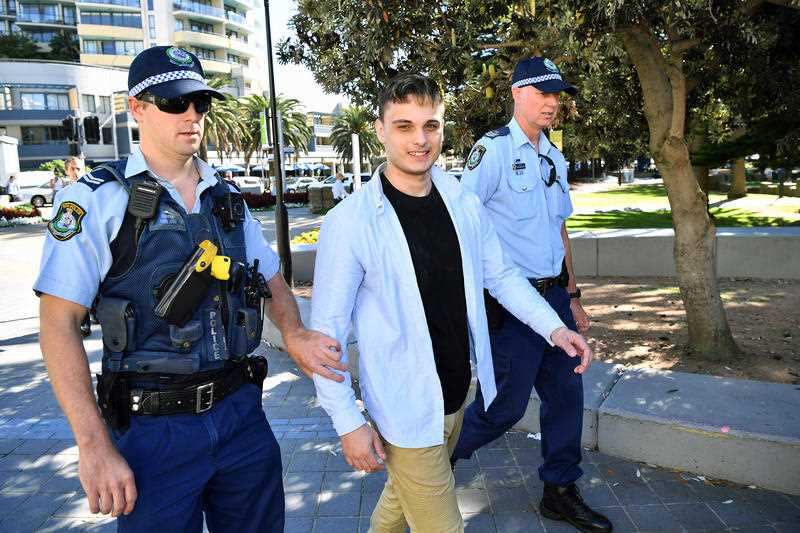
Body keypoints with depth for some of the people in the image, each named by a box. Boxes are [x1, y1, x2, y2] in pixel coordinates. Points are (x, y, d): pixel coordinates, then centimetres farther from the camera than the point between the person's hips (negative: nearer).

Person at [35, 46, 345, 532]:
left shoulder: (226, 199, 8)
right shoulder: (98, 199, -8)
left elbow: (272, 280, 15)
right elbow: (59, 323, -11)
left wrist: (294, 334, -6)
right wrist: (95, 446, -16)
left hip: (241, 412, 5)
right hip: (155, 426, -4)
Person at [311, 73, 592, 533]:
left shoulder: (466, 205, -2)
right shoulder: (350, 221, -18)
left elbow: (500, 274, 10)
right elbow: (328, 329, -14)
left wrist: (553, 326, -3)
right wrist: (348, 422, -14)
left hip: (458, 394, 6)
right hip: (406, 407, -5)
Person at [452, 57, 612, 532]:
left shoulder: (554, 157, 14)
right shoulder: (493, 149, -10)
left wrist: (573, 295, 19)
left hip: (554, 296, 8)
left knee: (567, 392, 12)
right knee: (506, 404, 0)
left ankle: (561, 492, 30)